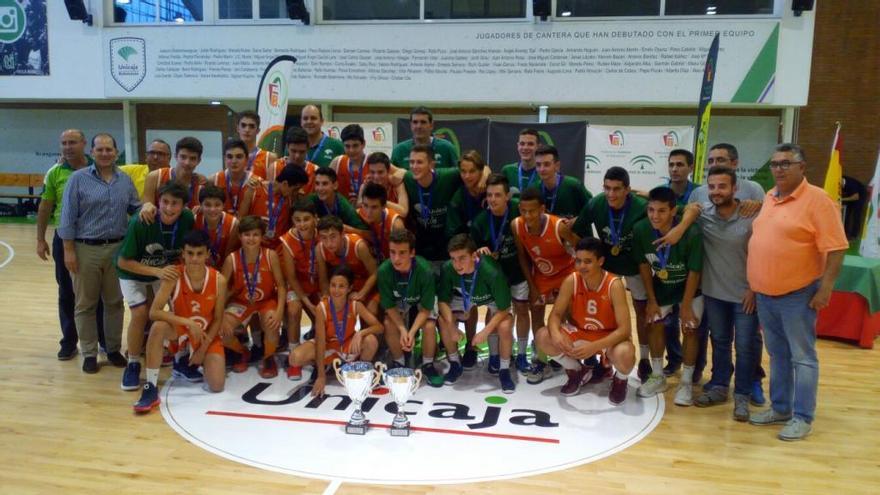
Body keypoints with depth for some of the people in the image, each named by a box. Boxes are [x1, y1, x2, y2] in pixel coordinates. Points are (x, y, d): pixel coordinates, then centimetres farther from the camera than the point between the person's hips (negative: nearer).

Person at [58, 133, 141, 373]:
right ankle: (89, 353, 16)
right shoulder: (78, 178, -4)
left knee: (114, 301, 11)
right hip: (86, 249, -3)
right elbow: (68, 216, -6)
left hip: (117, 249, 3)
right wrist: (68, 250, -10)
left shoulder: (125, 180, 7)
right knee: (85, 304, 6)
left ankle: (114, 348, 23)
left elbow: (135, 208, 13)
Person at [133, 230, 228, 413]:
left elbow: (217, 319, -8)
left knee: (217, 386, -14)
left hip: (208, 336, 1)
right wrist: (188, 322, -37)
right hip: (180, 330, -1)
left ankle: (192, 363, 22)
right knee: (158, 326, -37)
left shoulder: (219, 280, -19)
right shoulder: (173, 276, -22)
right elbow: (154, 312, -29)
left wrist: (203, 349, -11)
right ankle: (151, 388, -27)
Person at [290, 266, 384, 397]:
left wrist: (360, 333, -43)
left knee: (371, 341, -32)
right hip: (327, 345, -1)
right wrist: (321, 376, -29)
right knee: (295, 358, -28)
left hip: (349, 345, 1)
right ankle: (320, 365, 7)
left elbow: (379, 327, -22)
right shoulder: (322, 307, -25)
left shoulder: (356, 305, -21)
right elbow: (320, 341, -26)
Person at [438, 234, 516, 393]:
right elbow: (443, 300, -17)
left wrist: (485, 332, -36)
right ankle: (455, 365, 4)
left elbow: (503, 309, -30)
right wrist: (451, 326, -31)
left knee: (505, 326, -30)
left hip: (494, 299, -3)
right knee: (443, 320, -20)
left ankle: (504, 370, -4)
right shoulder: (448, 269, -31)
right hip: (465, 297, 3)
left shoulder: (492, 272, -41)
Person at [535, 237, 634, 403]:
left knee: (624, 354, -38)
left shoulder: (614, 285, -27)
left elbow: (624, 329, -29)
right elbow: (556, 314, -12)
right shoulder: (571, 281, -17)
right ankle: (578, 372, 10)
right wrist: (555, 333, -36)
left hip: (610, 337, -4)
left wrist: (594, 347, -41)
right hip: (581, 333, 4)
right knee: (543, 337, -18)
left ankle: (620, 380, 3)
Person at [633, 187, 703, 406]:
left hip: (690, 288, -3)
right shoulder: (640, 229, -25)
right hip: (661, 286, 3)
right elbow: (644, 266, -11)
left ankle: (686, 382, 10)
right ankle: (658, 377, 19)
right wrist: (652, 300, -7)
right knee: (654, 324, 3)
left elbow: (694, 273, -23)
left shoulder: (692, 233, -35)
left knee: (689, 329, -5)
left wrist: (686, 305, -16)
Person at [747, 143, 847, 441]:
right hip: (765, 294, 7)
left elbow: (836, 249, -15)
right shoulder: (768, 198, 10)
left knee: (802, 357, 1)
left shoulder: (817, 200, -12)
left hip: (798, 295, -7)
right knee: (778, 355, 16)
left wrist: (825, 289, -19)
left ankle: (803, 418, 10)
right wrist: (753, 285, 16)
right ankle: (780, 408, 28)